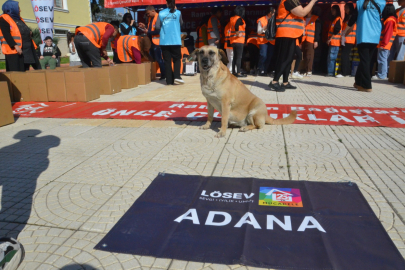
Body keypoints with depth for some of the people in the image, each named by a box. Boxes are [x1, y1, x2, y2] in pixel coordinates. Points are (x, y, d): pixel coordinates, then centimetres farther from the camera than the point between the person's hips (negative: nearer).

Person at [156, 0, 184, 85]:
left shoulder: (161, 13, 2)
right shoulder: (178, 12, 1)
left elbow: (157, 27, 2)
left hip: (164, 41, 1)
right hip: (175, 41, 0)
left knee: (167, 60, 5)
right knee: (177, 59, 11)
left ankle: (169, 80, 4)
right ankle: (177, 76, -7)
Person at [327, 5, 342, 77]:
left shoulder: (338, 19, -4)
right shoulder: (334, 19, 23)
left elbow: (337, 30, -13)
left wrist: (330, 38, -13)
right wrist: (329, 39, 13)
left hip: (335, 42, -9)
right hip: (331, 42, 9)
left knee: (332, 57, -12)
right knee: (330, 58, 7)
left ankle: (331, 72, -12)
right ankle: (330, 72, 8)